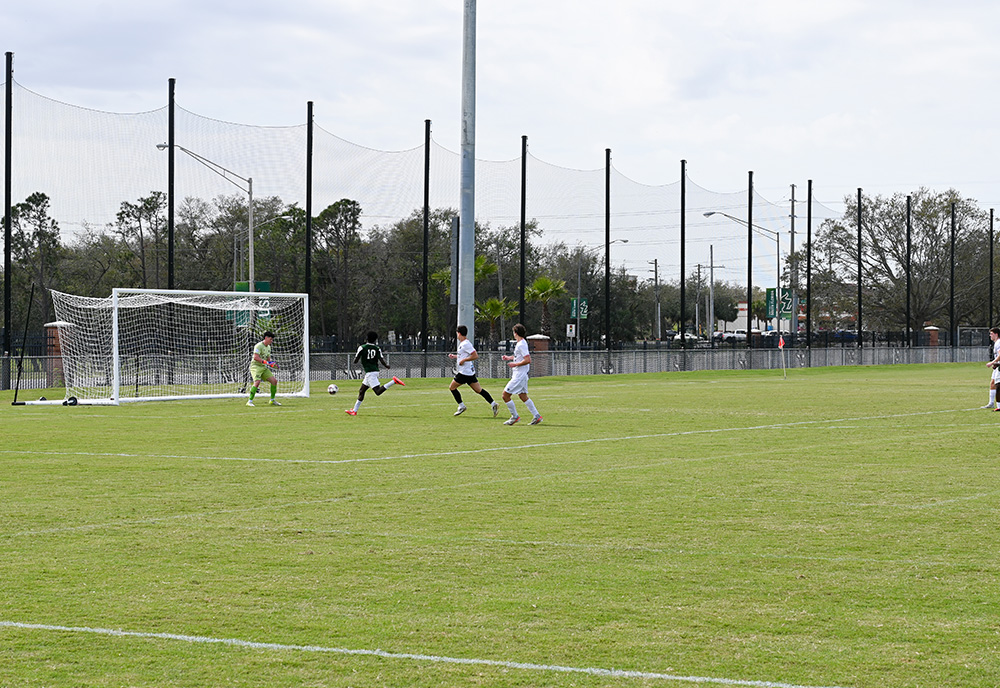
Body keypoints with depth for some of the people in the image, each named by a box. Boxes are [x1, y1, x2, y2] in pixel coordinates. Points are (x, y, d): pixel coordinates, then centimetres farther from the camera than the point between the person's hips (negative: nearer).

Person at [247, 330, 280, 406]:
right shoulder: (259, 346, -12)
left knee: (274, 380, 0)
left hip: (264, 367, 8)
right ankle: (250, 401, -23)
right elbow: (256, 357, -22)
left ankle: (272, 400, 13)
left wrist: (273, 364, 5)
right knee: (257, 382, -28)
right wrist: (266, 362, -27)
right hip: (255, 366, -8)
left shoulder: (268, 347, 15)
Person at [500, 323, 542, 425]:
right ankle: (536, 416, 10)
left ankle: (514, 416, 1)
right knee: (523, 396, 11)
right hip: (518, 374, 10)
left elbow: (528, 360, -24)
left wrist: (515, 364, -18)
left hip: (519, 375, -10)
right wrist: (509, 358, 21)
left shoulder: (521, 345, -18)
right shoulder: (520, 343, 13)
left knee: (505, 395, -6)